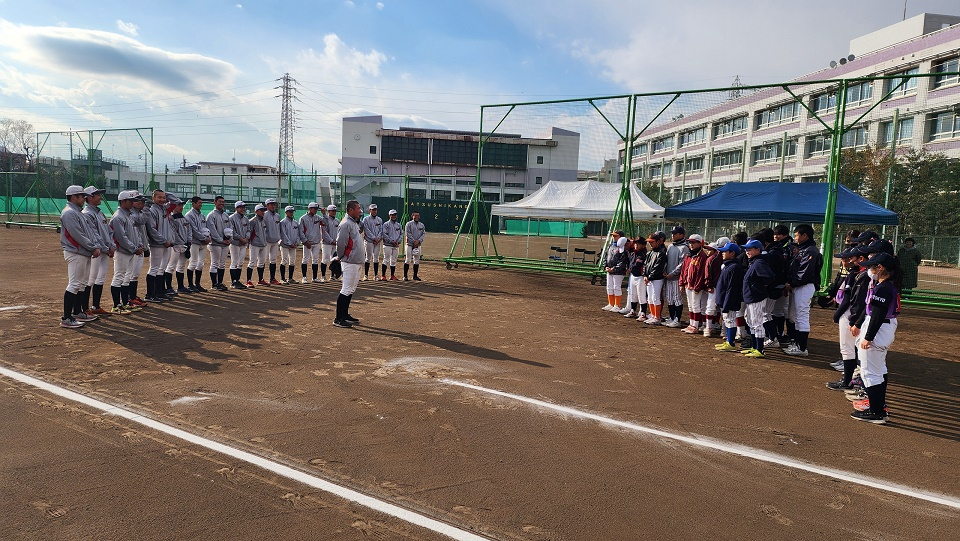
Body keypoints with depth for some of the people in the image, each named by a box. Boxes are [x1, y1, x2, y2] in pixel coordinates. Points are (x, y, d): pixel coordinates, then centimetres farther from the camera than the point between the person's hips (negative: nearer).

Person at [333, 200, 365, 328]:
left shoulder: (355, 223, 15)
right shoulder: (346, 224, -15)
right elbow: (340, 242, -19)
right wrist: (341, 257, -7)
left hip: (357, 262, 10)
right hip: (349, 263, -10)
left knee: (351, 290, 15)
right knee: (346, 290, -8)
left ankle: (345, 315, 24)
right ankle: (338, 319, -3)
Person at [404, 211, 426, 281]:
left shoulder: (421, 225, 13)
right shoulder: (409, 224, -1)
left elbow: (424, 234, 6)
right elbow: (408, 233, -9)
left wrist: (418, 241, -10)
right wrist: (414, 241, -15)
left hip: (418, 244, 5)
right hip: (410, 244, -5)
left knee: (417, 261, 6)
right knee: (408, 260, -5)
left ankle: (415, 275, 14)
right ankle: (405, 276, -2)